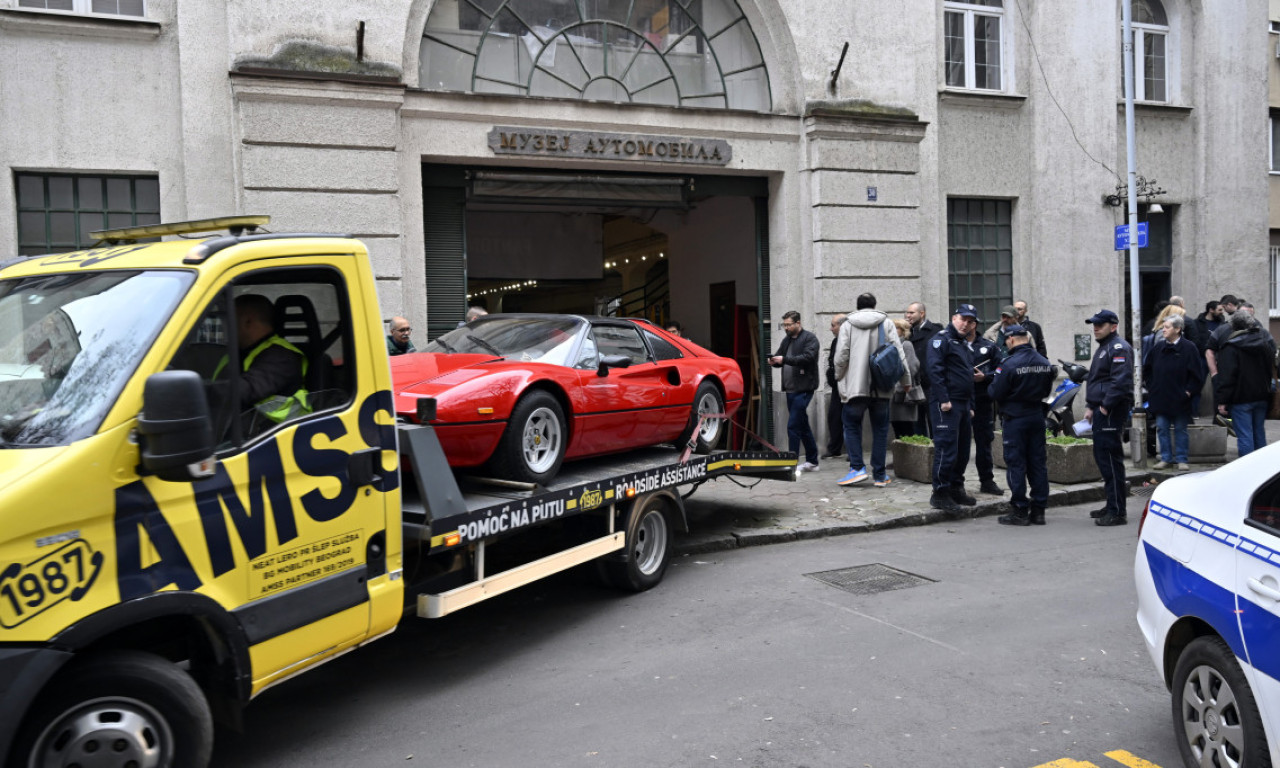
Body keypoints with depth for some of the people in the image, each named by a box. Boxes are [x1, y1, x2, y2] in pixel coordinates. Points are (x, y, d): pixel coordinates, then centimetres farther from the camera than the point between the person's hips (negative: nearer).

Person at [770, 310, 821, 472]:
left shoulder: (810, 339, -6)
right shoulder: (787, 340, 18)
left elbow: (808, 357, -20)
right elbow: (780, 357, 22)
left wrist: (784, 359, -26)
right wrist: (774, 361, -3)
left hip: (803, 389, -8)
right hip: (790, 389, 8)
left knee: (793, 426, -12)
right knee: (803, 426, 14)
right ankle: (812, 462, 23)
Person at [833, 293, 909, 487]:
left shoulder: (847, 325, 2)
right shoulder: (886, 323, 4)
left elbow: (841, 356, -2)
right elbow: (898, 353, 0)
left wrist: (840, 377, 13)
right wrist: (905, 380, 8)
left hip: (855, 386, -1)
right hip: (882, 387, 1)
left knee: (852, 427, 8)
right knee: (880, 429, 8)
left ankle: (857, 467, -6)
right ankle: (879, 475, 10)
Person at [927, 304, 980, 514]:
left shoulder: (964, 344, 23)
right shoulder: (942, 339, -7)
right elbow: (934, 369, -18)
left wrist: (970, 406, 23)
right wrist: (943, 400, -22)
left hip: (963, 404, 10)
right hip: (946, 404, -10)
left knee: (962, 450, 12)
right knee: (946, 449, -11)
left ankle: (956, 489, 22)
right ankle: (940, 494, -6)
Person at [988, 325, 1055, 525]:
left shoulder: (1010, 364, -16)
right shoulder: (1045, 362, 5)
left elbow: (996, 394, -14)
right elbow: (1047, 390, 15)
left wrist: (991, 384, 6)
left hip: (1015, 418, -6)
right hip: (1037, 417, 6)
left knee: (1016, 464, 0)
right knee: (1038, 463, 10)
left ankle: (1020, 511, 3)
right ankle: (1039, 510, 15)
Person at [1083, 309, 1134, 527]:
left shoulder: (1119, 348, -13)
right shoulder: (1103, 348, 21)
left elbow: (1120, 382, -22)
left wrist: (1105, 407, -20)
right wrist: (1090, 407, 20)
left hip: (1111, 411, -11)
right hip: (1101, 411, 11)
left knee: (1110, 459, -10)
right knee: (1101, 456, 15)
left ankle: (1117, 512, -7)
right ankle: (1112, 506, 25)